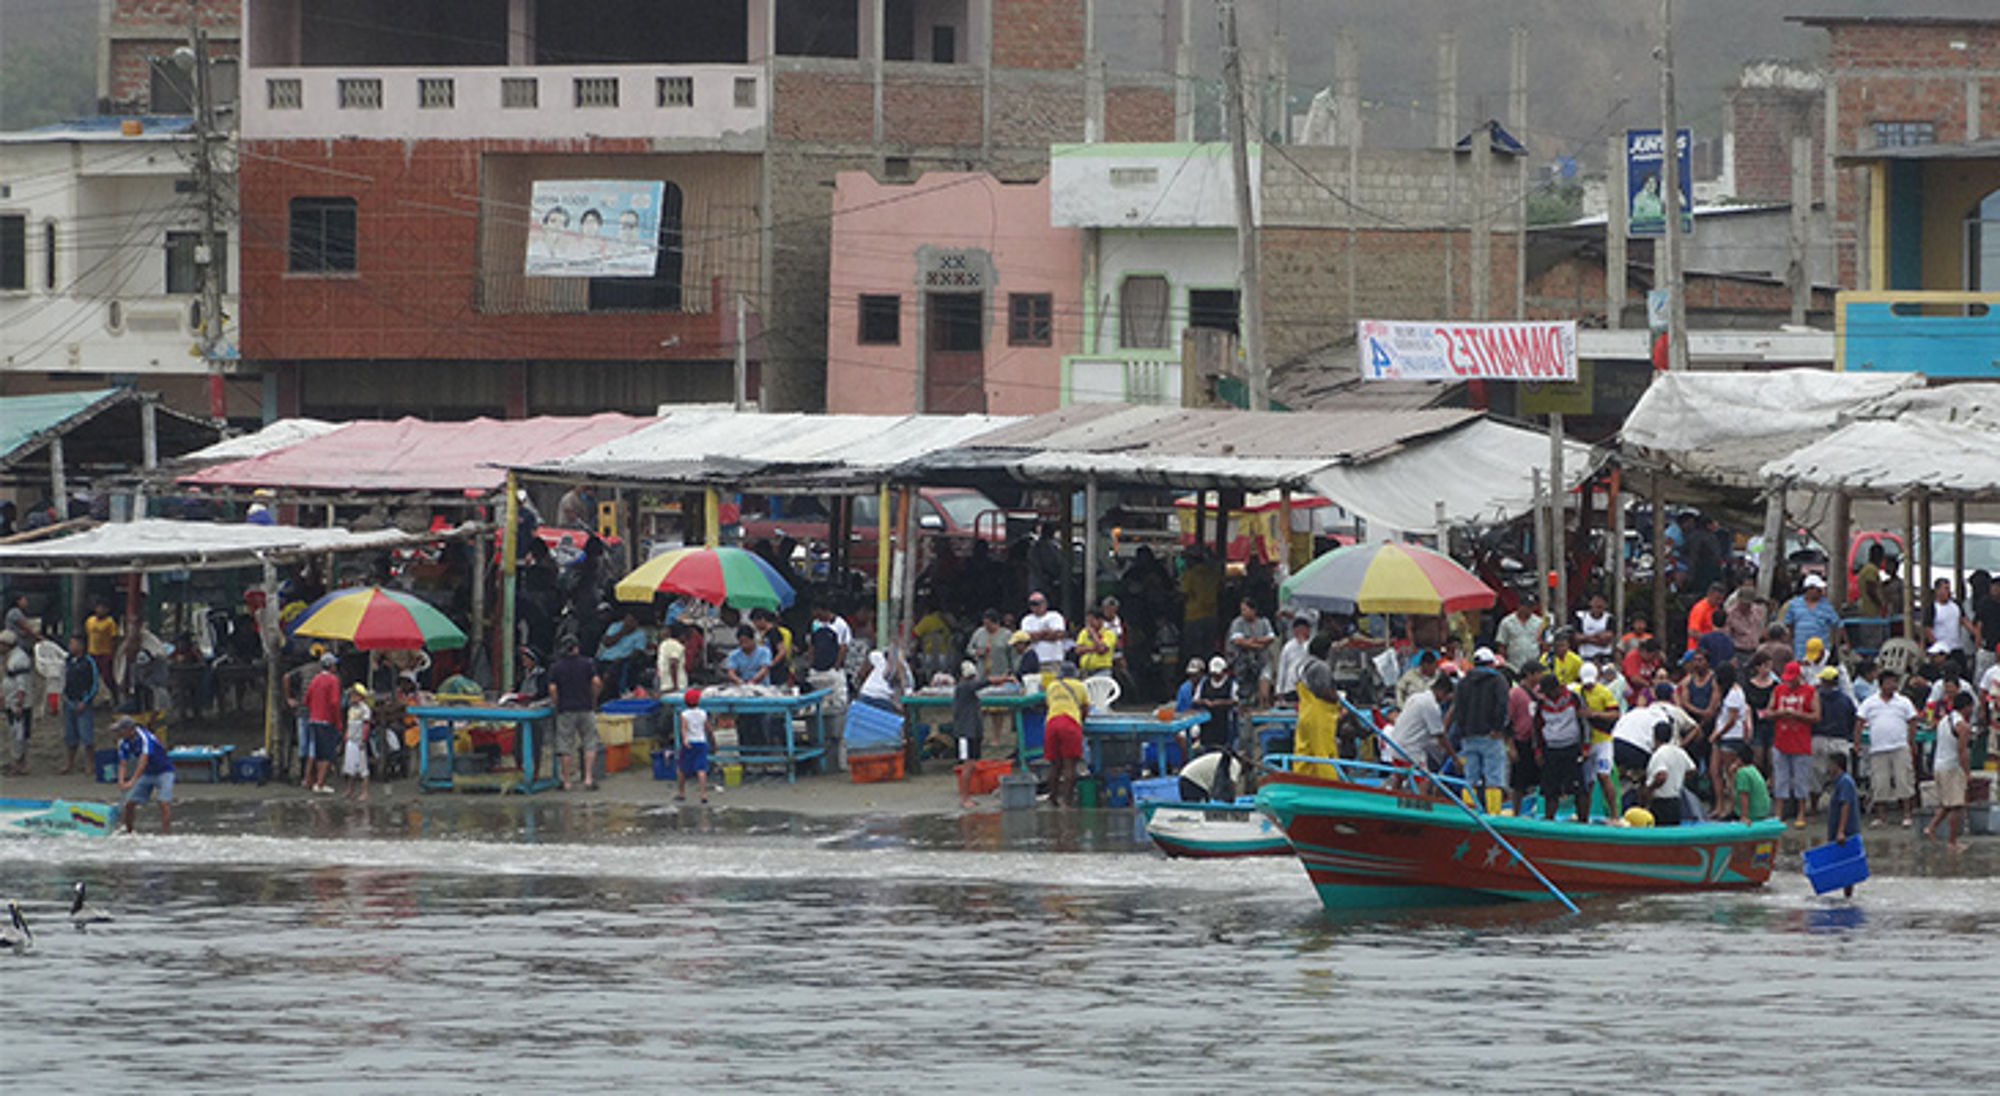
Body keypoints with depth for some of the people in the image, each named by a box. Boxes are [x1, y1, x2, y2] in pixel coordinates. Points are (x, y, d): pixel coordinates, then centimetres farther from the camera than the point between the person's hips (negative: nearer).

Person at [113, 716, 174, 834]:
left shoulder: (145, 738, -30)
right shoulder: (123, 743, -7)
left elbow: (143, 761, -39)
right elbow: (123, 764, -5)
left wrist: (132, 781, -45)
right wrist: (122, 781, -26)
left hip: (164, 772, -7)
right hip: (147, 774, 7)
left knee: (164, 802, -23)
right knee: (129, 803, 1)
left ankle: (166, 833, -24)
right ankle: (128, 832, 18)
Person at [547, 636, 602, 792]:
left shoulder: (556, 668, 1)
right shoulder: (587, 664, 1)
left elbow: (552, 689, -7)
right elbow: (596, 682, -7)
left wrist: (556, 703, 8)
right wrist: (593, 700, 7)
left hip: (565, 710, 0)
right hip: (585, 708, 0)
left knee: (565, 746, 3)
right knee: (590, 744, 6)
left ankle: (567, 782, 4)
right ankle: (588, 778, -4)